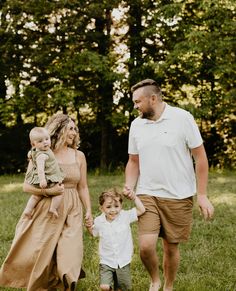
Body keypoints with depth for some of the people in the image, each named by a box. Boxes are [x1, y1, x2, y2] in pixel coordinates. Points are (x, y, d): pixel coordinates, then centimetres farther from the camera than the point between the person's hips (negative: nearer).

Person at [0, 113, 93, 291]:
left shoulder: (79, 156, 8)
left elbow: (83, 187, 14)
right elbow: (27, 186, -4)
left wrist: (89, 211, 8)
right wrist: (48, 191, -18)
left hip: (72, 213, 2)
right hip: (46, 211, -2)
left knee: (70, 256, -10)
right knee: (41, 256, 1)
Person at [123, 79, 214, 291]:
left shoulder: (182, 118, -8)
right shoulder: (136, 125, 5)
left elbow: (200, 157, -6)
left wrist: (202, 195, -9)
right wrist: (129, 186, -4)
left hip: (178, 197, -2)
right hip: (147, 195, 2)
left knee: (171, 247, 7)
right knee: (146, 246, -11)